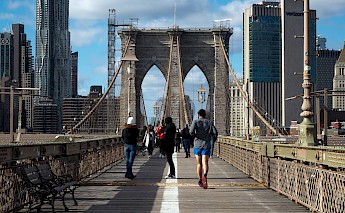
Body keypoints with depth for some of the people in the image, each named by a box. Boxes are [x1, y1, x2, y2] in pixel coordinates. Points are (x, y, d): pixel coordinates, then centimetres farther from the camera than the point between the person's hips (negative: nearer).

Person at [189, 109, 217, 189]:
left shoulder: (195, 122, 2)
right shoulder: (209, 122, 6)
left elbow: (191, 132, -12)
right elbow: (214, 132, -2)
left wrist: (194, 135, 9)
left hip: (197, 144, 0)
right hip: (206, 145, 0)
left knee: (199, 163, 12)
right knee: (205, 162, -11)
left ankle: (200, 180, 17)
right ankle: (205, 175, -37)